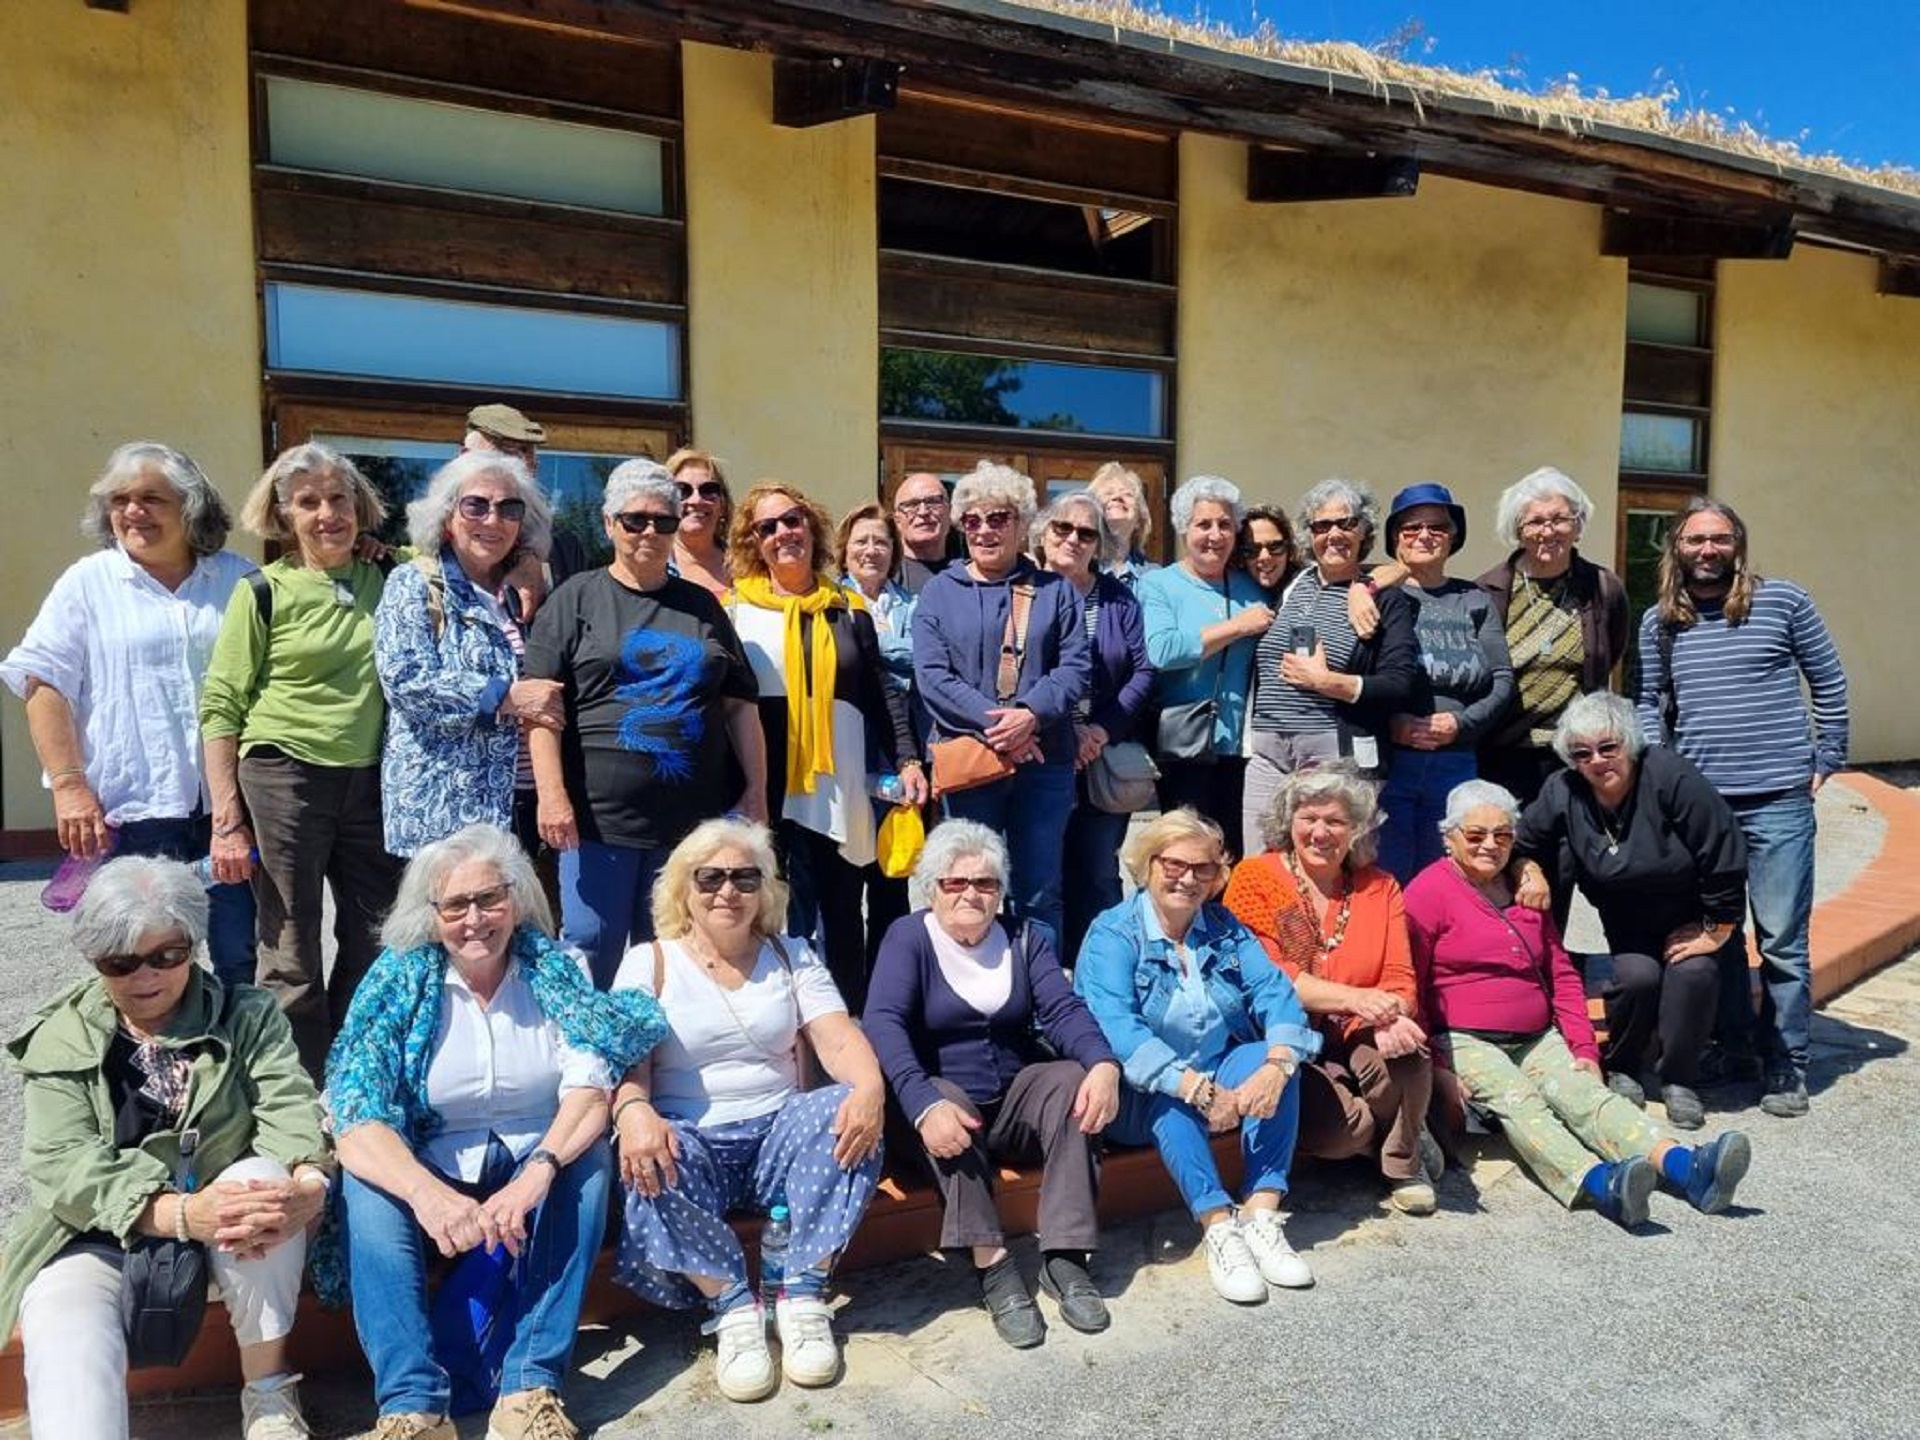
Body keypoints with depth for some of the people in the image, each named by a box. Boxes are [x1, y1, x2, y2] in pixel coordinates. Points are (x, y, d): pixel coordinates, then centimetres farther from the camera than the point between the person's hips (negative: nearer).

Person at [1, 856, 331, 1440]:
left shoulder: (247, 1016, 1)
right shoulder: (59, 1041, 0)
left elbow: (290, 1107, -14)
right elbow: (62, 1165, -14)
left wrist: (309, 1183, -39)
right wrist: (181, 1213, -33)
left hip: (230, 1221, 1)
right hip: (97, 1234, 0)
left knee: (264, 1178, -31)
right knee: (67, 1336, -31)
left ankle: (268, 1391, -18)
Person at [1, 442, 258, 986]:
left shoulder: (241, 580, 10)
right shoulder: (86, 583, 5)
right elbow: (44, 685, 0)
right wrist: (69, 786, -8)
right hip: (130, 812, -1)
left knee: (246, 964, 5)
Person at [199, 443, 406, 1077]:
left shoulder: (384, 580, 7)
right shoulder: (264, 592, -2)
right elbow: (219, 707, -2)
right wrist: (227, 821, -8)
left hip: (367, 781, 4)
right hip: (285, 779, -4)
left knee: (377, 944, 10)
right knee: (292, 960, 1)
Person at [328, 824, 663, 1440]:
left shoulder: (556, 968, -7)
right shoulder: (399, 979, -9)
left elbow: (590, 1089, -17)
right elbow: (355, 1122, -19)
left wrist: (539, 1170, -37)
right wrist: (424, 1191, -38)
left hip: (534, 1166, 0)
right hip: (433, 1176, 0)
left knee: (588, 1156, -28)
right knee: (367, 1183, -28)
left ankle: (532, 1384, -29)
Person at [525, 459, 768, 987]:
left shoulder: (702, 606, 15)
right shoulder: (576, 600, 5)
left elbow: (740, 705, 15)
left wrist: (757, 793, 8)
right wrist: (552, 795, -14)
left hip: (693, 819, 3)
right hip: (600, 817, -3)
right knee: (590, 948, 0)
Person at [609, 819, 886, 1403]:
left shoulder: (791, 956, 9)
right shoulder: (649, 962, 4)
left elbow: (840, 1040, -3)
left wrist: (869, 1088, -27)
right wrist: (633, 1111, -33)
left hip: (778, 1135, 2)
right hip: (689, 1143, -1)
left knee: (849, 1111, -27)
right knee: (651, 1168, -34)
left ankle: (802, 1295, -22)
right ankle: (734, 1306, -23)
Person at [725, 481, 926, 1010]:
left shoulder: (848, 610, 12)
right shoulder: (735, 607, 4)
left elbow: (881, 693, 13)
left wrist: (906, 759, 3)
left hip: (839, 787, 3)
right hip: (767, 789, -3)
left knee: (843, 912, 10)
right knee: (776, 919, -3)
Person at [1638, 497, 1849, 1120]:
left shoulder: (1783, 601, 1)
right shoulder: (1659, 622, 7)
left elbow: (1829, 683, 6)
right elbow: (1648, 701, 13)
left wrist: (1827, 760, 4)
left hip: (1778, 800, -3)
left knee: (1782, 941, 1)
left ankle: (1787, 1066, 13)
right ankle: (1735, 1046, 27)